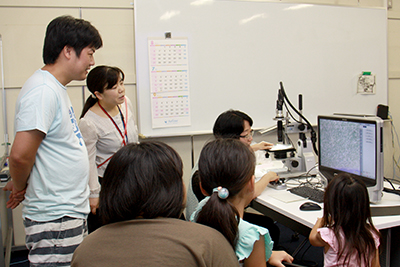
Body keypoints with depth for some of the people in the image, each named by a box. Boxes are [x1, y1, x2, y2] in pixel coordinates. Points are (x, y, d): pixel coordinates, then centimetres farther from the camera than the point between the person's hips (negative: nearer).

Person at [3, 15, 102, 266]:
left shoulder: (57, 88, 13)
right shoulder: (43, 90, -20)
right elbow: (20, 155, -24)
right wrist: (20, 187, -5)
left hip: (72, 213, 9)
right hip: (55, 220, -9)